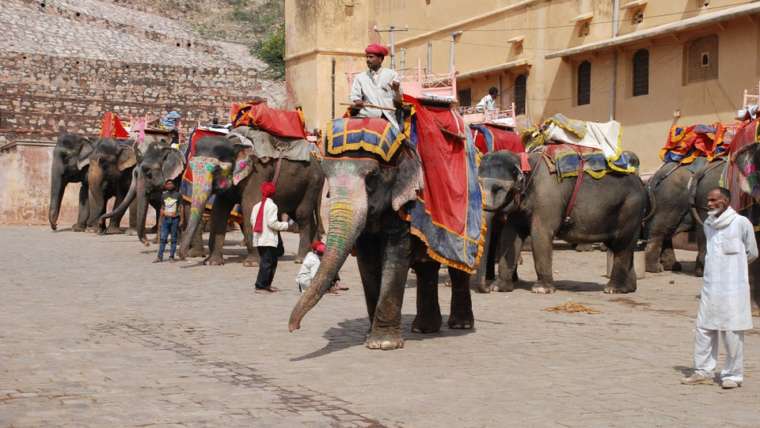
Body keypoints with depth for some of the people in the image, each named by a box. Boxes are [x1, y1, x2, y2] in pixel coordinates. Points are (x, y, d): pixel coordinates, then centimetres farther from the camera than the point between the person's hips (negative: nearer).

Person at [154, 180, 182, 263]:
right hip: (166, 219, 2)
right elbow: (162, 208, 15)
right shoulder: (164, 195, 10)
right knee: (163, 238, -3)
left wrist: (181, 220, -5)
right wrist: (160, 220, 11)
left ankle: (171, 256, 7)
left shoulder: (177, 195, 1)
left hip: (174, 219, -2)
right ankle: (159, 257, -4)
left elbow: (180, 208, 1)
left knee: (174, 239, 2)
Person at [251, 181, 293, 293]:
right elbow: (272, 223, -18)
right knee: (267, 263, -4)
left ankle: (266, 284, 20)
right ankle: (260, 285, -7)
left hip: (258, 239, 8)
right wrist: (286, 224, -7)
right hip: (269, 240, -8)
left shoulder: (256, 206, 12)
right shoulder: (271, 205, -11)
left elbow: (252, 221, 14)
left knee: (264, 262, 16)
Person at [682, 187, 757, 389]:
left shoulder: (741, 223, -7)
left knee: (732, 331, -1)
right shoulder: (708, 224, 11)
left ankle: (733, 375, 8)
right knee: (704, 329, 6)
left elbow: (752, 253, 3)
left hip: (732, 287, -6)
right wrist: (720, 266, 11)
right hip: (710, 286, 6)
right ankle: (703, 372, 16)